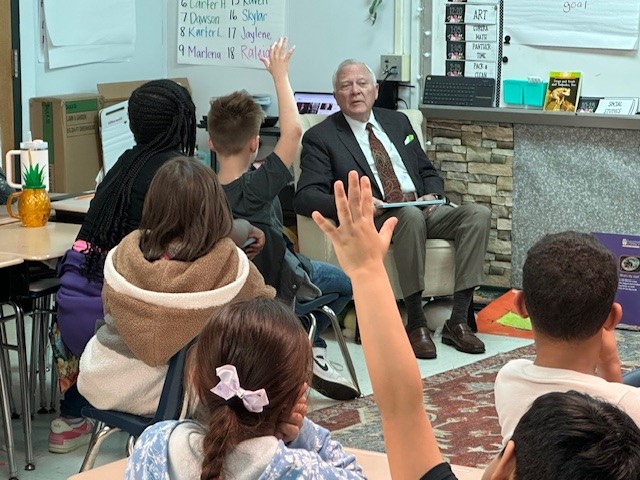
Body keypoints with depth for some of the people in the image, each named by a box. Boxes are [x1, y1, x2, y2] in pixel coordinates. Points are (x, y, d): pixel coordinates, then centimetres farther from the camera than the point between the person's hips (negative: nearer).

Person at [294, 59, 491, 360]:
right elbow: (305, 197, -8)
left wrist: (432, 195, -1)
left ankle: (459, 320, -24)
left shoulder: (397, 122, 21)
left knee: (478, 214, -21)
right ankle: (415, 323, -30)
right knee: (410, 216, -38)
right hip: (374, 220, -5)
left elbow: (428, 172, 24)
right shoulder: (321, 137, 4)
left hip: (425, 210, 6)